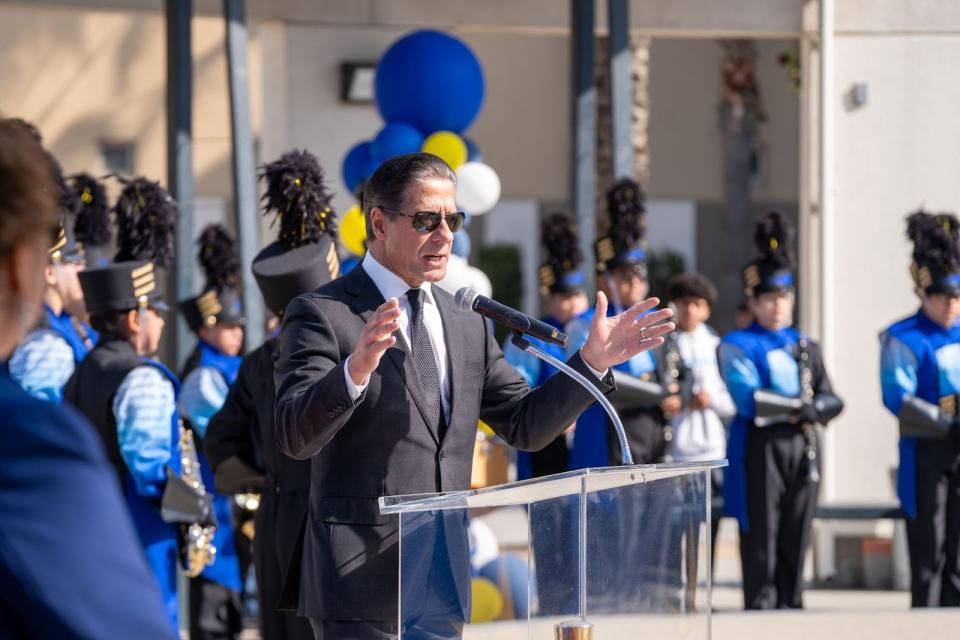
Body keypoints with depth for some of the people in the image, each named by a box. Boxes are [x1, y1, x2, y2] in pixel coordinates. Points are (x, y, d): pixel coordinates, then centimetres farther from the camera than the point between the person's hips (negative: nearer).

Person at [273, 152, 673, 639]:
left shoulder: (466, 325, 15)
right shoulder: (321, 315, -6)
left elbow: (526, 425, 16)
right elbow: (295, 435, -18)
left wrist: (593, 361, 3)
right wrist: (355, 371, -36)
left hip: (443, 582, 6)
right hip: (364, 582, -6)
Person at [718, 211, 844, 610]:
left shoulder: (805, 347, 17)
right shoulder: (738, 346, 0)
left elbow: (831, 401, 10)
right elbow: (748, 398, -15)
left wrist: (811, 410, -12)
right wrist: (799, 405, -14)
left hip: (801, 450, 5)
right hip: (760, 449, -5)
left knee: (796, 541, 6)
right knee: (761, 540, -5)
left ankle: (791, 606, 11)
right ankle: (760, 608, -3)